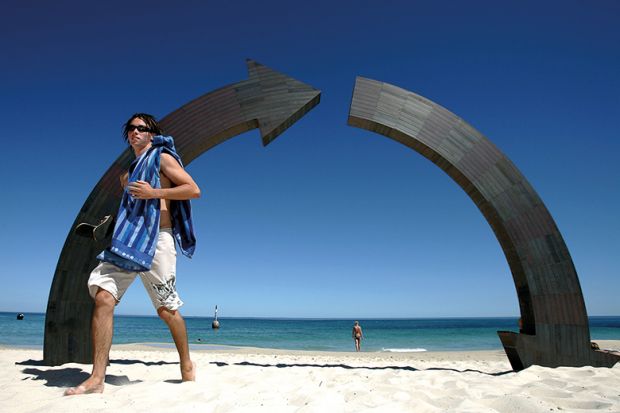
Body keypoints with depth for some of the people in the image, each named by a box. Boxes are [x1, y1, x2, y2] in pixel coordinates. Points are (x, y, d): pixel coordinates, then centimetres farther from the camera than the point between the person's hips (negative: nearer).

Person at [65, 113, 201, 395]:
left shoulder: (162, 158, 5)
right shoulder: (129, 173, 26)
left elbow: (193, 190, -6)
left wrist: (154, 192, -13)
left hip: (156, 239, -6)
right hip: (127, 241, 6)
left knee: (166, 308, -2)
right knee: (103, 296, -12)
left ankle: (187, 366, 17)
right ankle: (96, 379, -9)